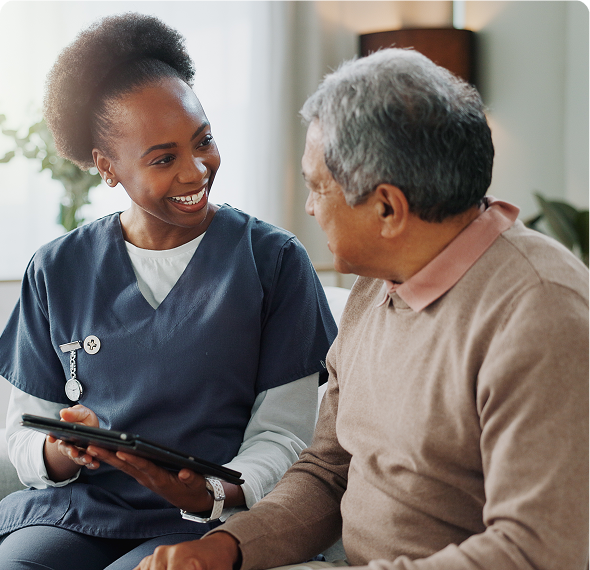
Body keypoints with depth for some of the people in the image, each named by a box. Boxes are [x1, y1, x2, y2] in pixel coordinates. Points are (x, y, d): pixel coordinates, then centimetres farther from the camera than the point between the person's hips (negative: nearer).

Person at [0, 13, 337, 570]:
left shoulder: (274, 260, 0)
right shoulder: (58, 271, 8)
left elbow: (283, 432, -1)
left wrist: (212, 494, -21)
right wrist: (63, 451, -14)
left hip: (210, 524, -2)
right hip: (76, 510, 3)